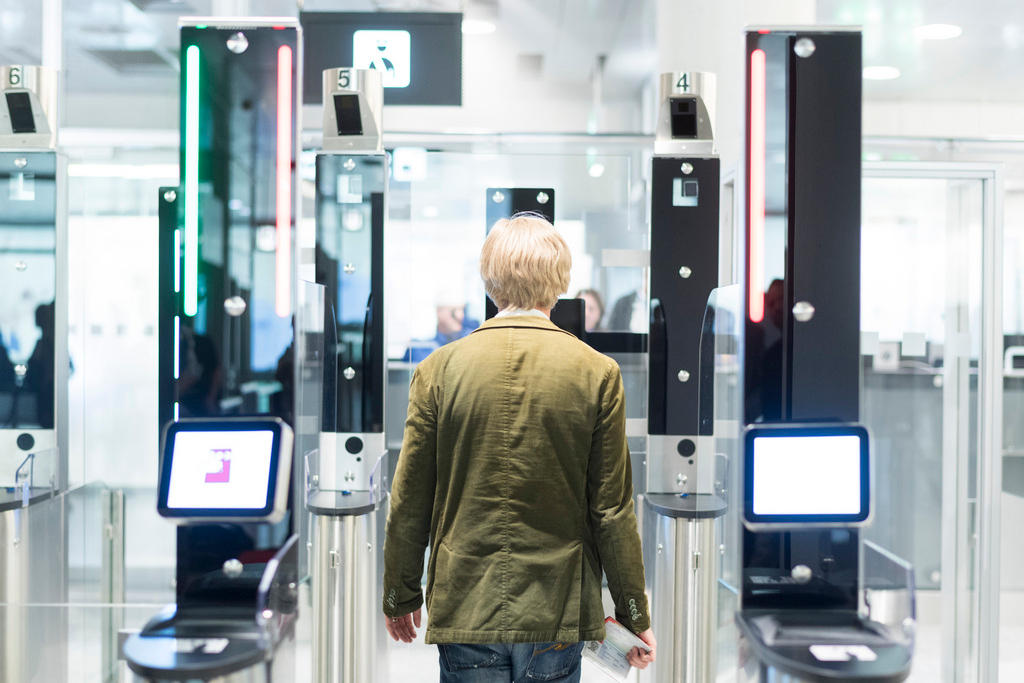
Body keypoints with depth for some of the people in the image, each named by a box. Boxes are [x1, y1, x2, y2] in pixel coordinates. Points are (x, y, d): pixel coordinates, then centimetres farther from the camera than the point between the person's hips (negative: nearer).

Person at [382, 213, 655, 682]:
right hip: (558, 610, 0)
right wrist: (634, 613, 7)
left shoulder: (438, 369, -5)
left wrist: (401, 595, 14)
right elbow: (612, 510, -4)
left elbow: (409, 503, 0)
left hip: (464, 606, 0)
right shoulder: (598, 374, -6)